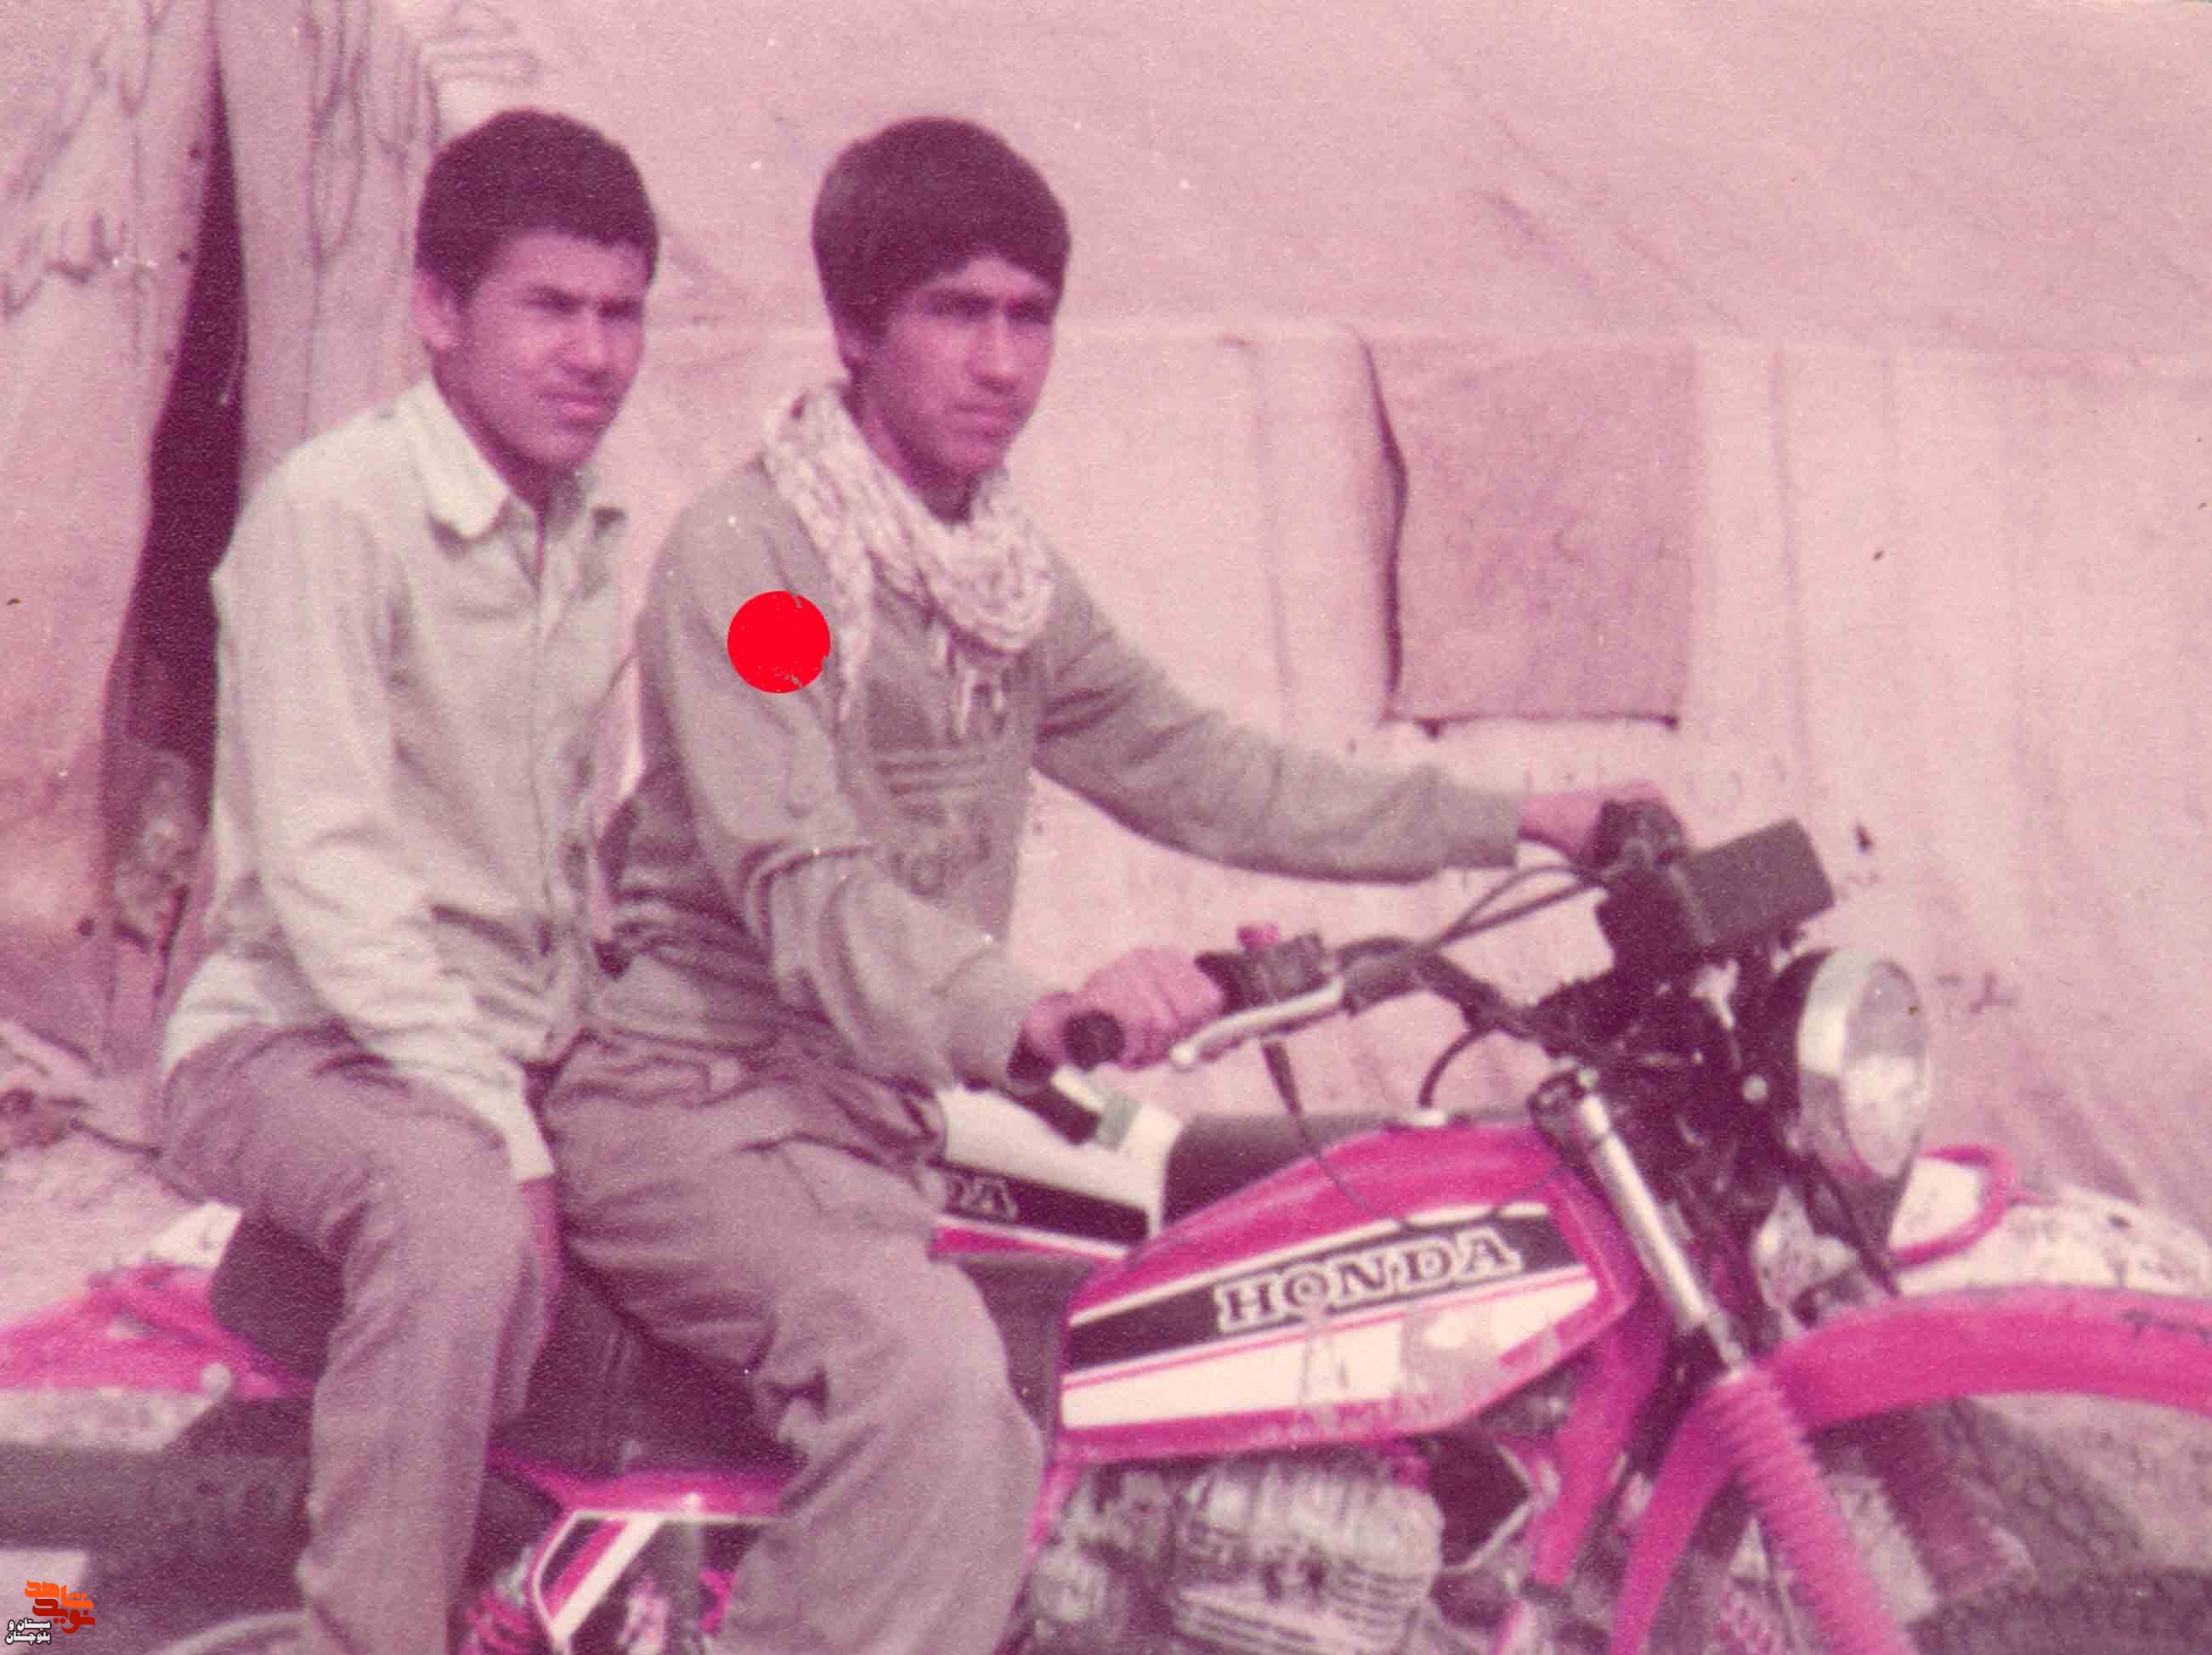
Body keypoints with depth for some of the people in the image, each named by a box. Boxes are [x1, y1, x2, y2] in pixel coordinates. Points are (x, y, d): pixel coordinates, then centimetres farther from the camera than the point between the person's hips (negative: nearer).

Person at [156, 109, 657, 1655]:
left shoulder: (592, 531, 12)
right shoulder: (337, 506, -14)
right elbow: (324, 864, -21)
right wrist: (501, 1132, -25)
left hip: (530, 1053, 8)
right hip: (301, 1048, -8)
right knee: (461, 1224, -36)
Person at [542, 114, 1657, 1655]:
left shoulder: (1008, 570, 13)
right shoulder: (744, 551, -14)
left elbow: (1187, 766, 22)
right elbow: (805, 889, -26)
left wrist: (1506, 820, 18)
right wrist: (1035, 1012, -44)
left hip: (889, 1117, 9)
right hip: (705, 1106, -9)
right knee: (932, 1372, -33)